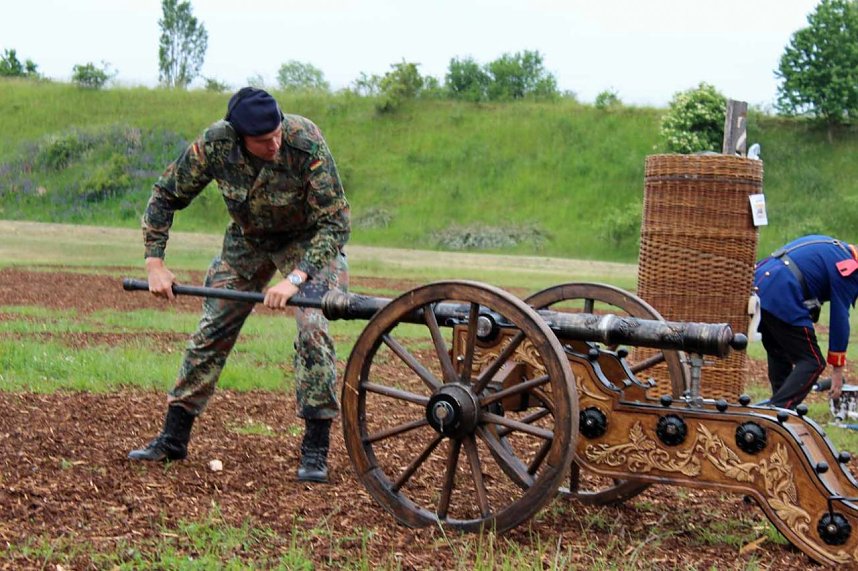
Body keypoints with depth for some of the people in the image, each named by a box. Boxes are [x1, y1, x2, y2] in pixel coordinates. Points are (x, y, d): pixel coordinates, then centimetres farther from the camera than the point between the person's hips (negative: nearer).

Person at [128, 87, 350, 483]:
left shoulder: (306, 143, -34)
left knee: (313, 330, -20)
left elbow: (335, 222, -32)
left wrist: (295, 278, -42)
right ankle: (173, 439, 16)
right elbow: (166, 196, -10)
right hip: (247, 239, 3)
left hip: (309, 240, -3)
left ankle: (315, 451, -11)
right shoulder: (214, 144, -26)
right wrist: (154, 262, -16)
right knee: (210, 333, 4)